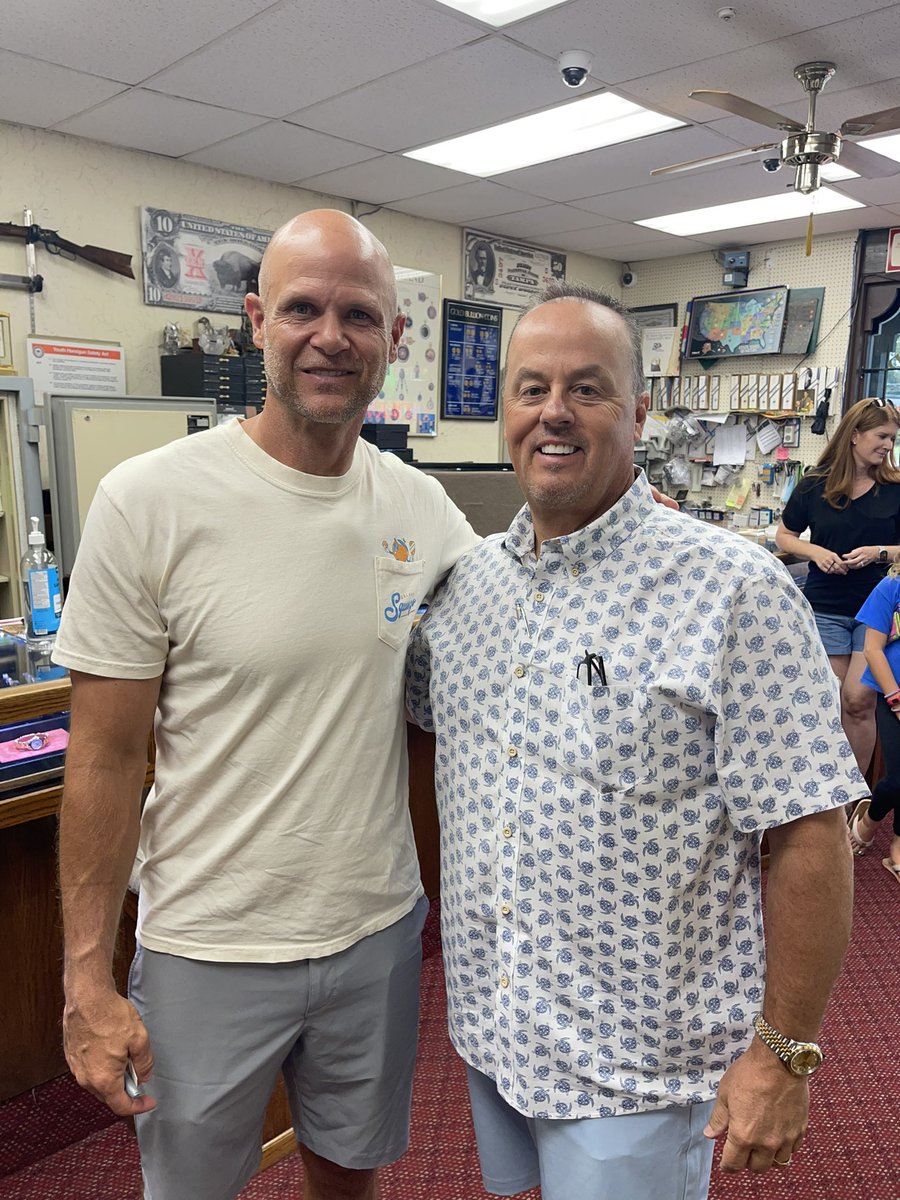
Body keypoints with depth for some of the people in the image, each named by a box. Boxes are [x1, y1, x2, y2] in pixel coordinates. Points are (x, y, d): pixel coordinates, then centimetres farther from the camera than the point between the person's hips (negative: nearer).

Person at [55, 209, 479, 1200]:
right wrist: (86, 979, -8)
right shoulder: (149, 503, -16)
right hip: (207, 951, -3)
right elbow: (105, 759, -11)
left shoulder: (422, 506, -4)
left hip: (378, 931, 4)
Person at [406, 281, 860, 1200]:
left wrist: (784, 1054, -13)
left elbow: (808, 836, -17)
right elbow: (417, 720, 14)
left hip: (635, 1063, -5)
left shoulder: (732, 591, -19)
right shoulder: (464, 580, -1)